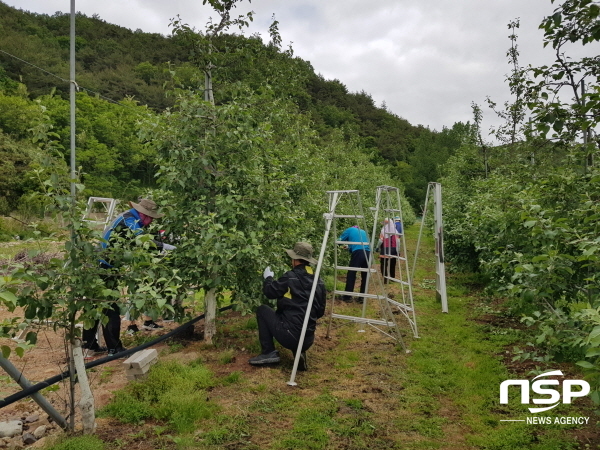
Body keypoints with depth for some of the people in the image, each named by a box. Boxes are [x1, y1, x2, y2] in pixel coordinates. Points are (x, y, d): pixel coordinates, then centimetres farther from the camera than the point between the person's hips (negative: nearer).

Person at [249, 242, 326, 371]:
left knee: (262, 310, 13)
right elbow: (320, 312, 13)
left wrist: (268, 277, 19)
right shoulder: (319, 283, 5)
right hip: (308, 340, 6)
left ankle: (269, 353, 7)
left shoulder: (291, 277, -11)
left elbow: (270, 292, -1)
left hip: (291, 335, -6)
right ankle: (299, 352, 9)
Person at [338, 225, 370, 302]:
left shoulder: (350, 230, 20)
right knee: (365, 275, 13)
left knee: (351, 275, 2)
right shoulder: (363, 231, 33)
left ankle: (347, 297, 3)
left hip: (358, 252, -5)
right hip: (368, 253, 5)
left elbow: (340, 240, 21)